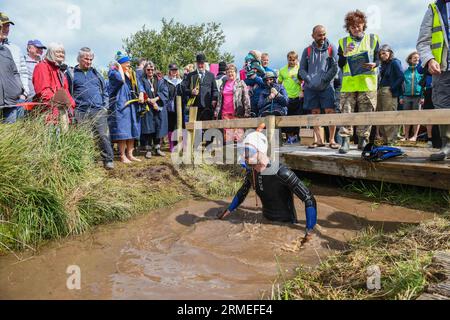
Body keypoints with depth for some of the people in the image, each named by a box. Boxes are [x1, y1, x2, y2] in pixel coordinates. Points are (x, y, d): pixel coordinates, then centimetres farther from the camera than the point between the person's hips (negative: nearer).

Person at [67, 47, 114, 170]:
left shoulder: (96, 73, 18)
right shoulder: (72, 74, 9)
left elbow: (105, 91, 19)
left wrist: (105, 106, 8)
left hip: (99, 110, 2)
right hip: (81, 112, -1)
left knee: (103, 135, -7)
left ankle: (108, 160, -3)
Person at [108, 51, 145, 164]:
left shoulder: (131, 73, 17)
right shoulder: (113, 72, -2)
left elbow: (139, 85, 8)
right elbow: (121, 79, -22)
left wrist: (141, 95, -10)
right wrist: (120, 67, -7)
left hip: (132, 105, 6)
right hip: (120, 106, -6)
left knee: (132, 130, 6)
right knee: (122, 130, -8)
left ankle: (130, 154, 13)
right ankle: (122, 156, -3)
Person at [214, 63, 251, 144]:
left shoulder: (241, 83, 5)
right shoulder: (223, 84, 19)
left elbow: (246, 98, -1)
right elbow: (219, 100, 22)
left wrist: (247, 112, -10)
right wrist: (216, 112, 16)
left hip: (237, 113, -4)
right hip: (225, 114, 4)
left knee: (238, 134, -8)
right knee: (227, 136, 2)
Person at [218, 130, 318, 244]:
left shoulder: (281, 173, -29)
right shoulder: (251, 172, -8)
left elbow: (309, 199, -27)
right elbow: (242, 192, 14)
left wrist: (310, 231, -30)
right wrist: (229, 210, 13)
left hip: (286, 224, -5)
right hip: (266, 220, 6)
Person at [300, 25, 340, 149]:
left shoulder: (332, 49, 6)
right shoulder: (307, 50, 12)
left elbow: (335, 68, 0)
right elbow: (302, 69, 10)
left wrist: (323, 80, -11)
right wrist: (310, 80, -6)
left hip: (327, 86, -2)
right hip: (311, 87, 2)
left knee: (330, 112, -10)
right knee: (315, 113, 3)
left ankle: (332, 140, -3)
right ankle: (319, 140, 9)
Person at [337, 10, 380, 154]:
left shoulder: (373, 39, 13)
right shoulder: (343, 42, 13)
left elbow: (378, 60, 11)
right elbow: (340, 65, 9)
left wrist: (373, 64, -12)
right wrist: (345, 53, -9)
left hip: (367, 83, 0)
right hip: (348, 83, 0)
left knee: (366, 112, 1)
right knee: (346, 111, -9)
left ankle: (363, 139, 10)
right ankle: (345, 140, -8)